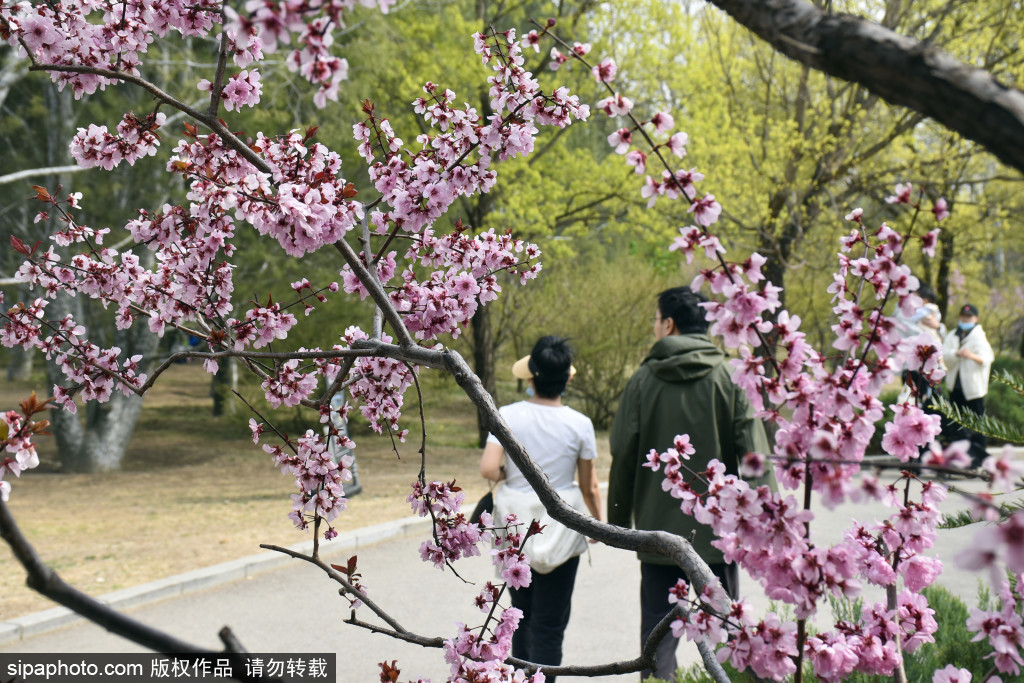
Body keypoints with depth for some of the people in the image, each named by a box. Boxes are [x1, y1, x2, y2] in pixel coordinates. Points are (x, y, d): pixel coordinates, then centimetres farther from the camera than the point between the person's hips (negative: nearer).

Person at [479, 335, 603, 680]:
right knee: (550, 623, 3)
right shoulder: (579, 424, -9)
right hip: (560, 531, -2)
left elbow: (488, 469, -18)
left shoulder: (508, 416, -9)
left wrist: (506, 475, 4)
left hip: (515, 528, 2)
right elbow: (589, 487, -2)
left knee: (522, 612, 21)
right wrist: (598, 523, 15)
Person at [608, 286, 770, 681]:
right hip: (716, 526, 0)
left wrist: (619, 521, 9)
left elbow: (623, 457, 0)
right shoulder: (729, 377, -3)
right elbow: (753, 455, -6)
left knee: (658, 624, 7)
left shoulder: (644, 380, -2)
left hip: (658, 528, 0)